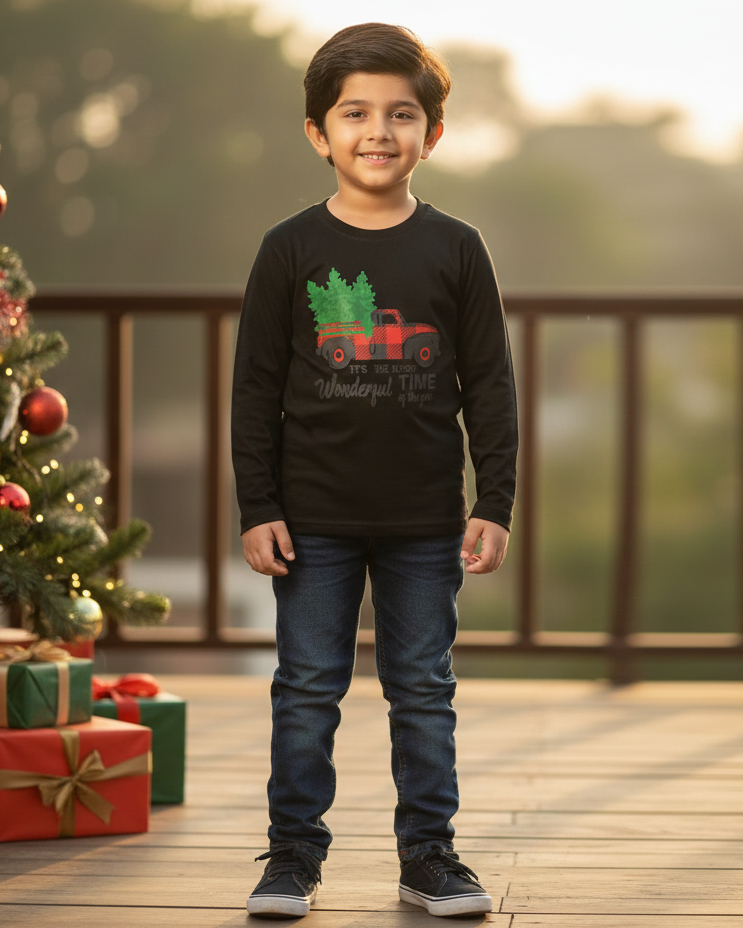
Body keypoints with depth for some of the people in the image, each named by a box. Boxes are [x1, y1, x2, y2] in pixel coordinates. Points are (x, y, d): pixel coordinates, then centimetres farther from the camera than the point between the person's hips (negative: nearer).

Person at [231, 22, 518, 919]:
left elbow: (489, 385, 4)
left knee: (423, 689, 8)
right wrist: (257, 509, -3)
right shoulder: (291, 250, -1)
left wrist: (494, 505, -1)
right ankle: (293, 853, 16)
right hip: (314, 518, -1)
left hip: (425, 522, 1)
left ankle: (428, 853, 19)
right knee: (307, 688, 6)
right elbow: (256, 388, 1)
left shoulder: (455, 249, 1)